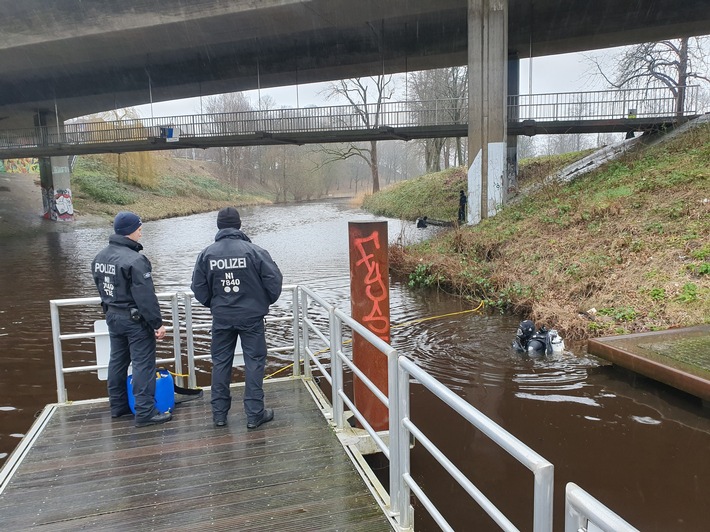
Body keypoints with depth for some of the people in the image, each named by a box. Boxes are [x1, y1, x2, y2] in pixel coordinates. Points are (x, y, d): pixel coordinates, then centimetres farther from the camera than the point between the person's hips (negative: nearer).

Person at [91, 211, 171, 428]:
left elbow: (102, 288, 15)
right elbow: (146, 297, -23)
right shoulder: (134, 260, -22)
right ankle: (145, 412, -1)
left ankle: (118, 405, 30)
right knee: (143, 365, -3)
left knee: (117, 361, 18)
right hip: (136, 320, -9)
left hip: (112, 316, 9)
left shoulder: (100, 257, 7)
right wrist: (157, 323, -18)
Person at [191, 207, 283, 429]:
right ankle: (254, 414, 9)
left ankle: (219, 413, 20)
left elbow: (199, 288, 2)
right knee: (254, 362, 5)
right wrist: (267, 301, 8)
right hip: (251, 316, -3)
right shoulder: (253, 250, -12)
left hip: (221, 318, 3)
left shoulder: (207, 253, -3)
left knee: (220, 363, 13)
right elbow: (274, 278, -11)